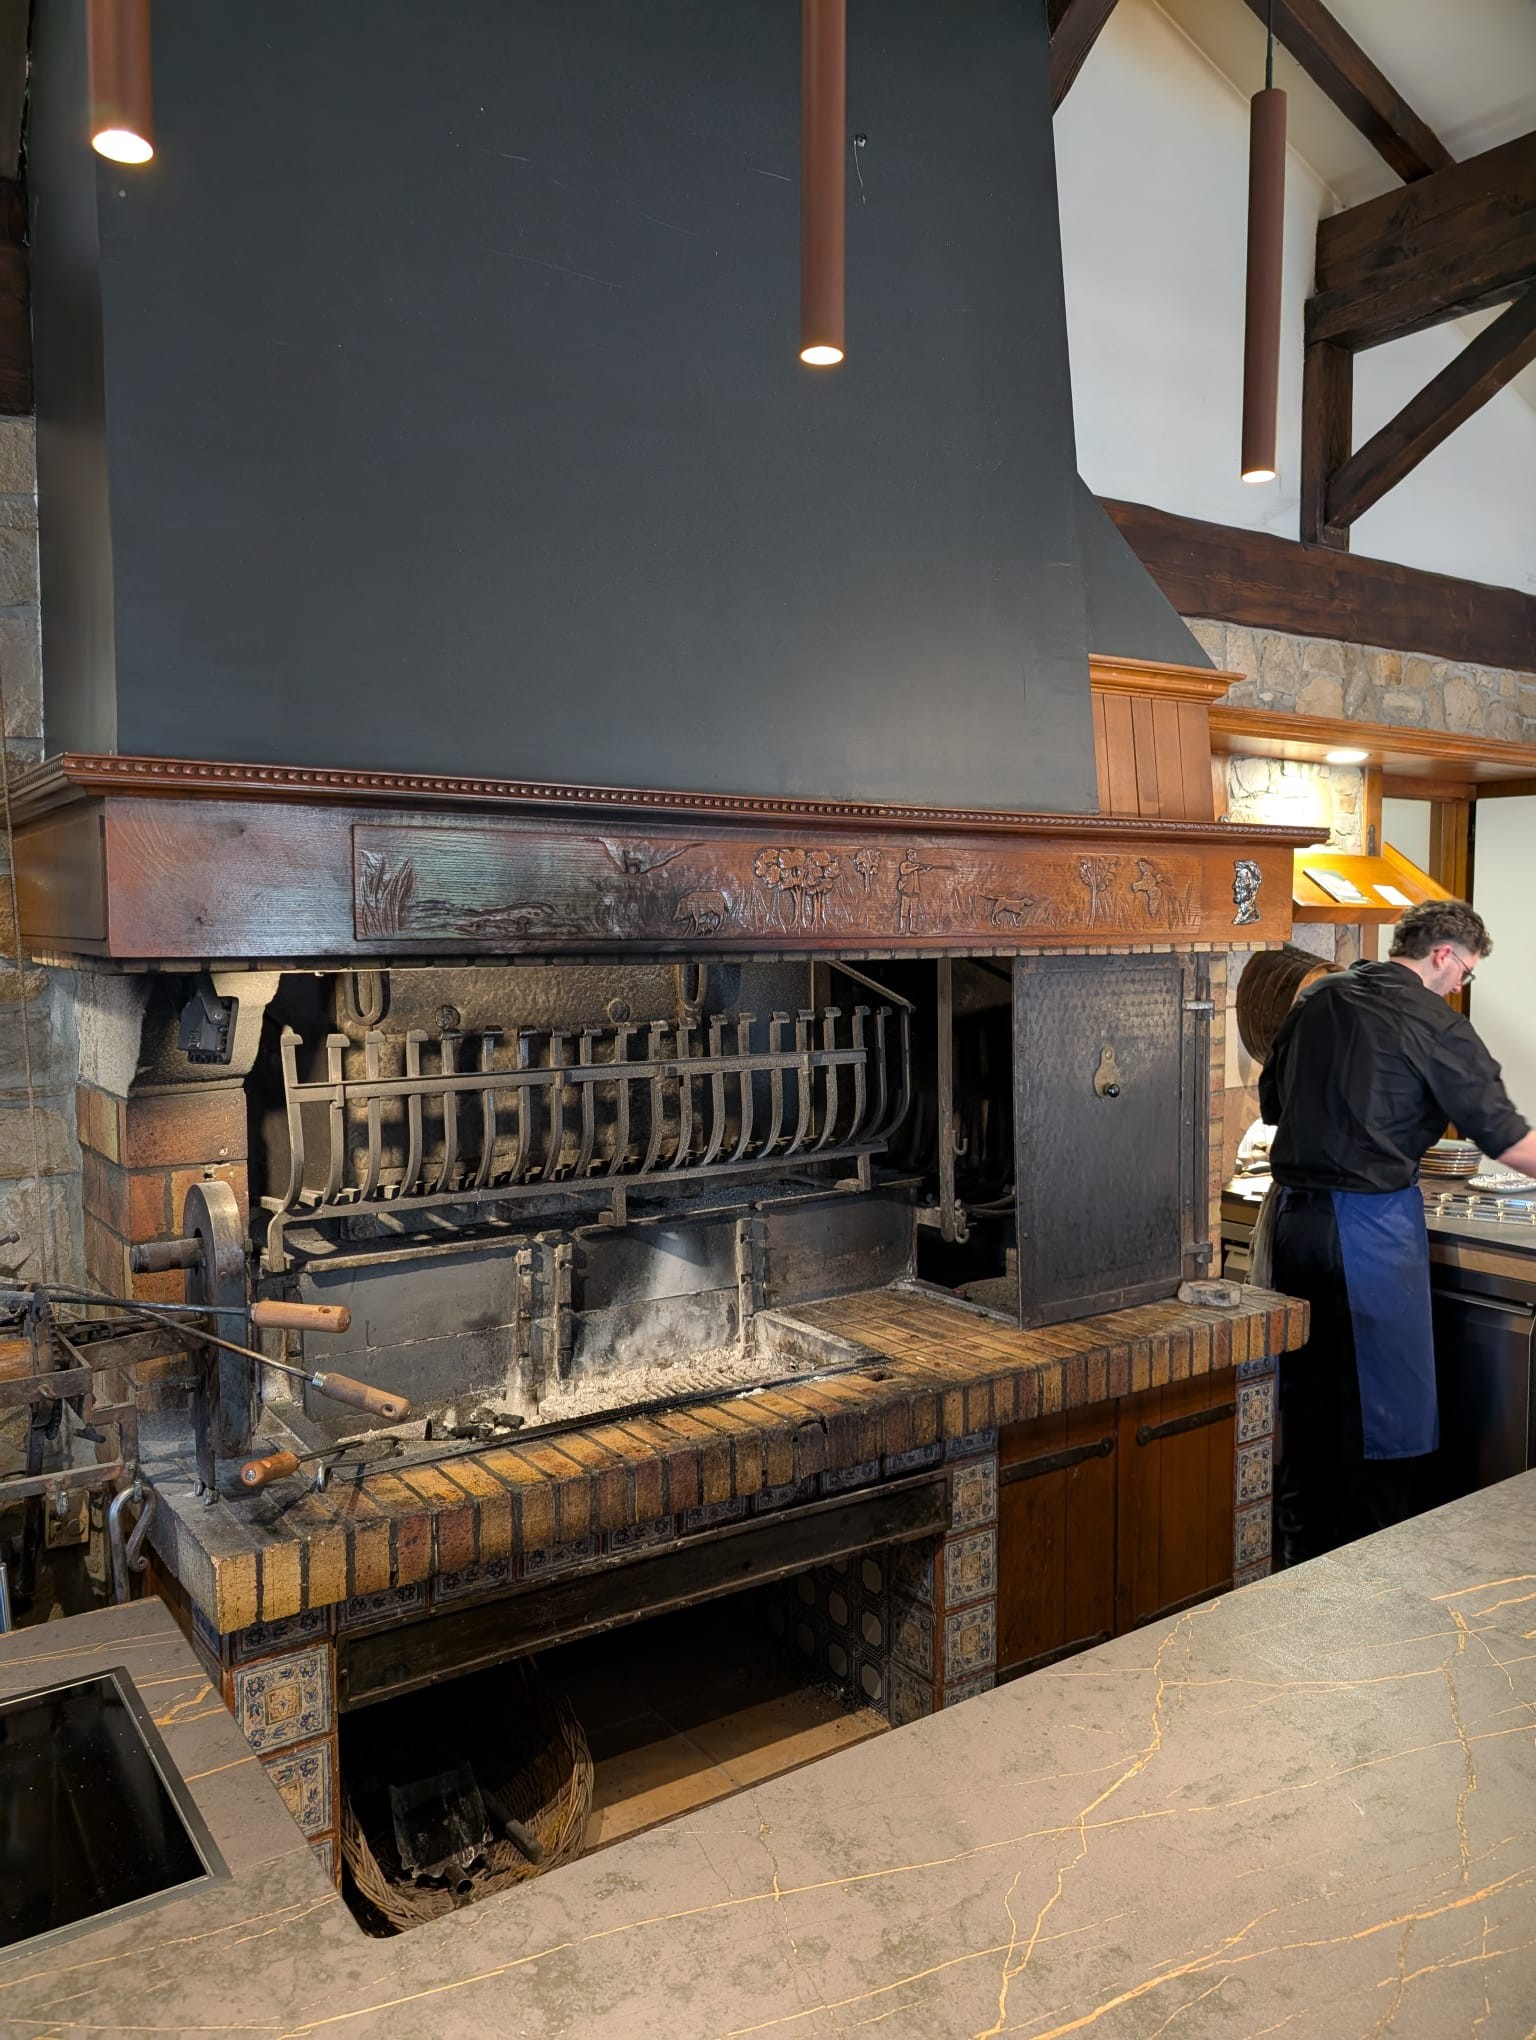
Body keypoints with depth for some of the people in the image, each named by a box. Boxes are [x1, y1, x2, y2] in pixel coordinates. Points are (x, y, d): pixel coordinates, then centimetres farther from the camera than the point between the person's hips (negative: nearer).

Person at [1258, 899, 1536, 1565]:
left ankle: (1301, 1544, 28)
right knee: (1388, 1394, 5)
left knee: (1304, 1390, 16)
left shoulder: (1314, 999, 10)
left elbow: (1271, 1104, 18)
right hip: (1371, 1220, -7)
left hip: (1293, 1213, 7)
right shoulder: (1432, 1021, -9)